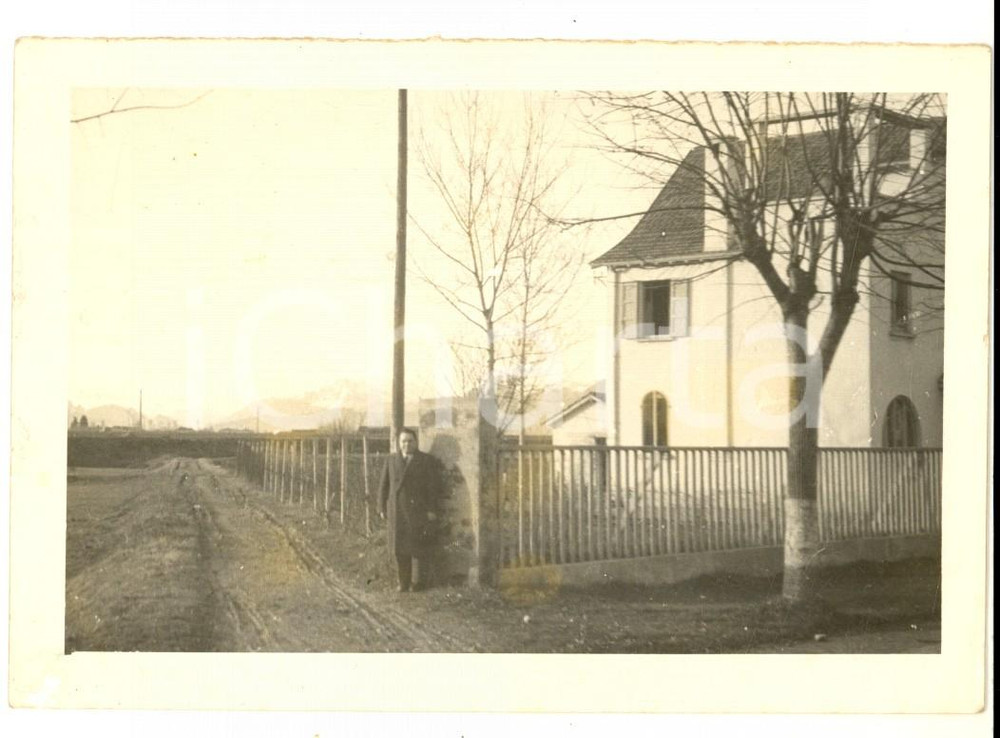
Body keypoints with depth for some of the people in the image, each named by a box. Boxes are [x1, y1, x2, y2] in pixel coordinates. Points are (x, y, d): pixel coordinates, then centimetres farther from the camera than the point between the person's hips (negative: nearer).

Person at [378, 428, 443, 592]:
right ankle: (404, 581, 10)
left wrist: (432, 510, -10)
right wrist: (382, 508, 4)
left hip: (419, 510, -3)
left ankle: (419, 581, 6)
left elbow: (434, 487, -5)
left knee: (419, 546, -2)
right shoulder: (391, 460, 8)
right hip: (397, 510, 3)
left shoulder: (427, 460, -2)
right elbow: (384, 485, 9)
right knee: (399, 546, 3)